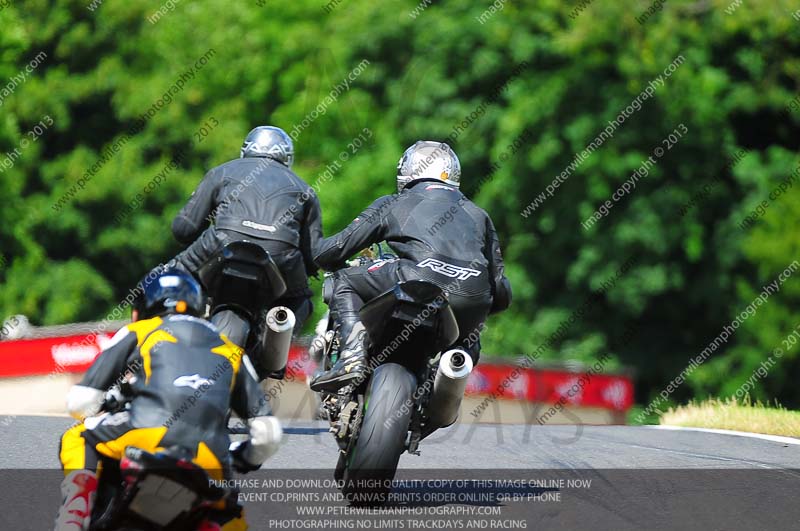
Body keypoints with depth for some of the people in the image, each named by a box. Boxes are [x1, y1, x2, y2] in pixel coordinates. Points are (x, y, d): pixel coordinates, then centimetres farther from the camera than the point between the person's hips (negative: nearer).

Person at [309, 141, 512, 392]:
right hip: (473, 305, 4)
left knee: (344, 283, 19)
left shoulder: (393, 205, 24)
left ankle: (353, 355, -5)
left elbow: (332, 250, 22)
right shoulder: (478, 214, 34)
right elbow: (501, 293, 32)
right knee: (467, 345, 37)